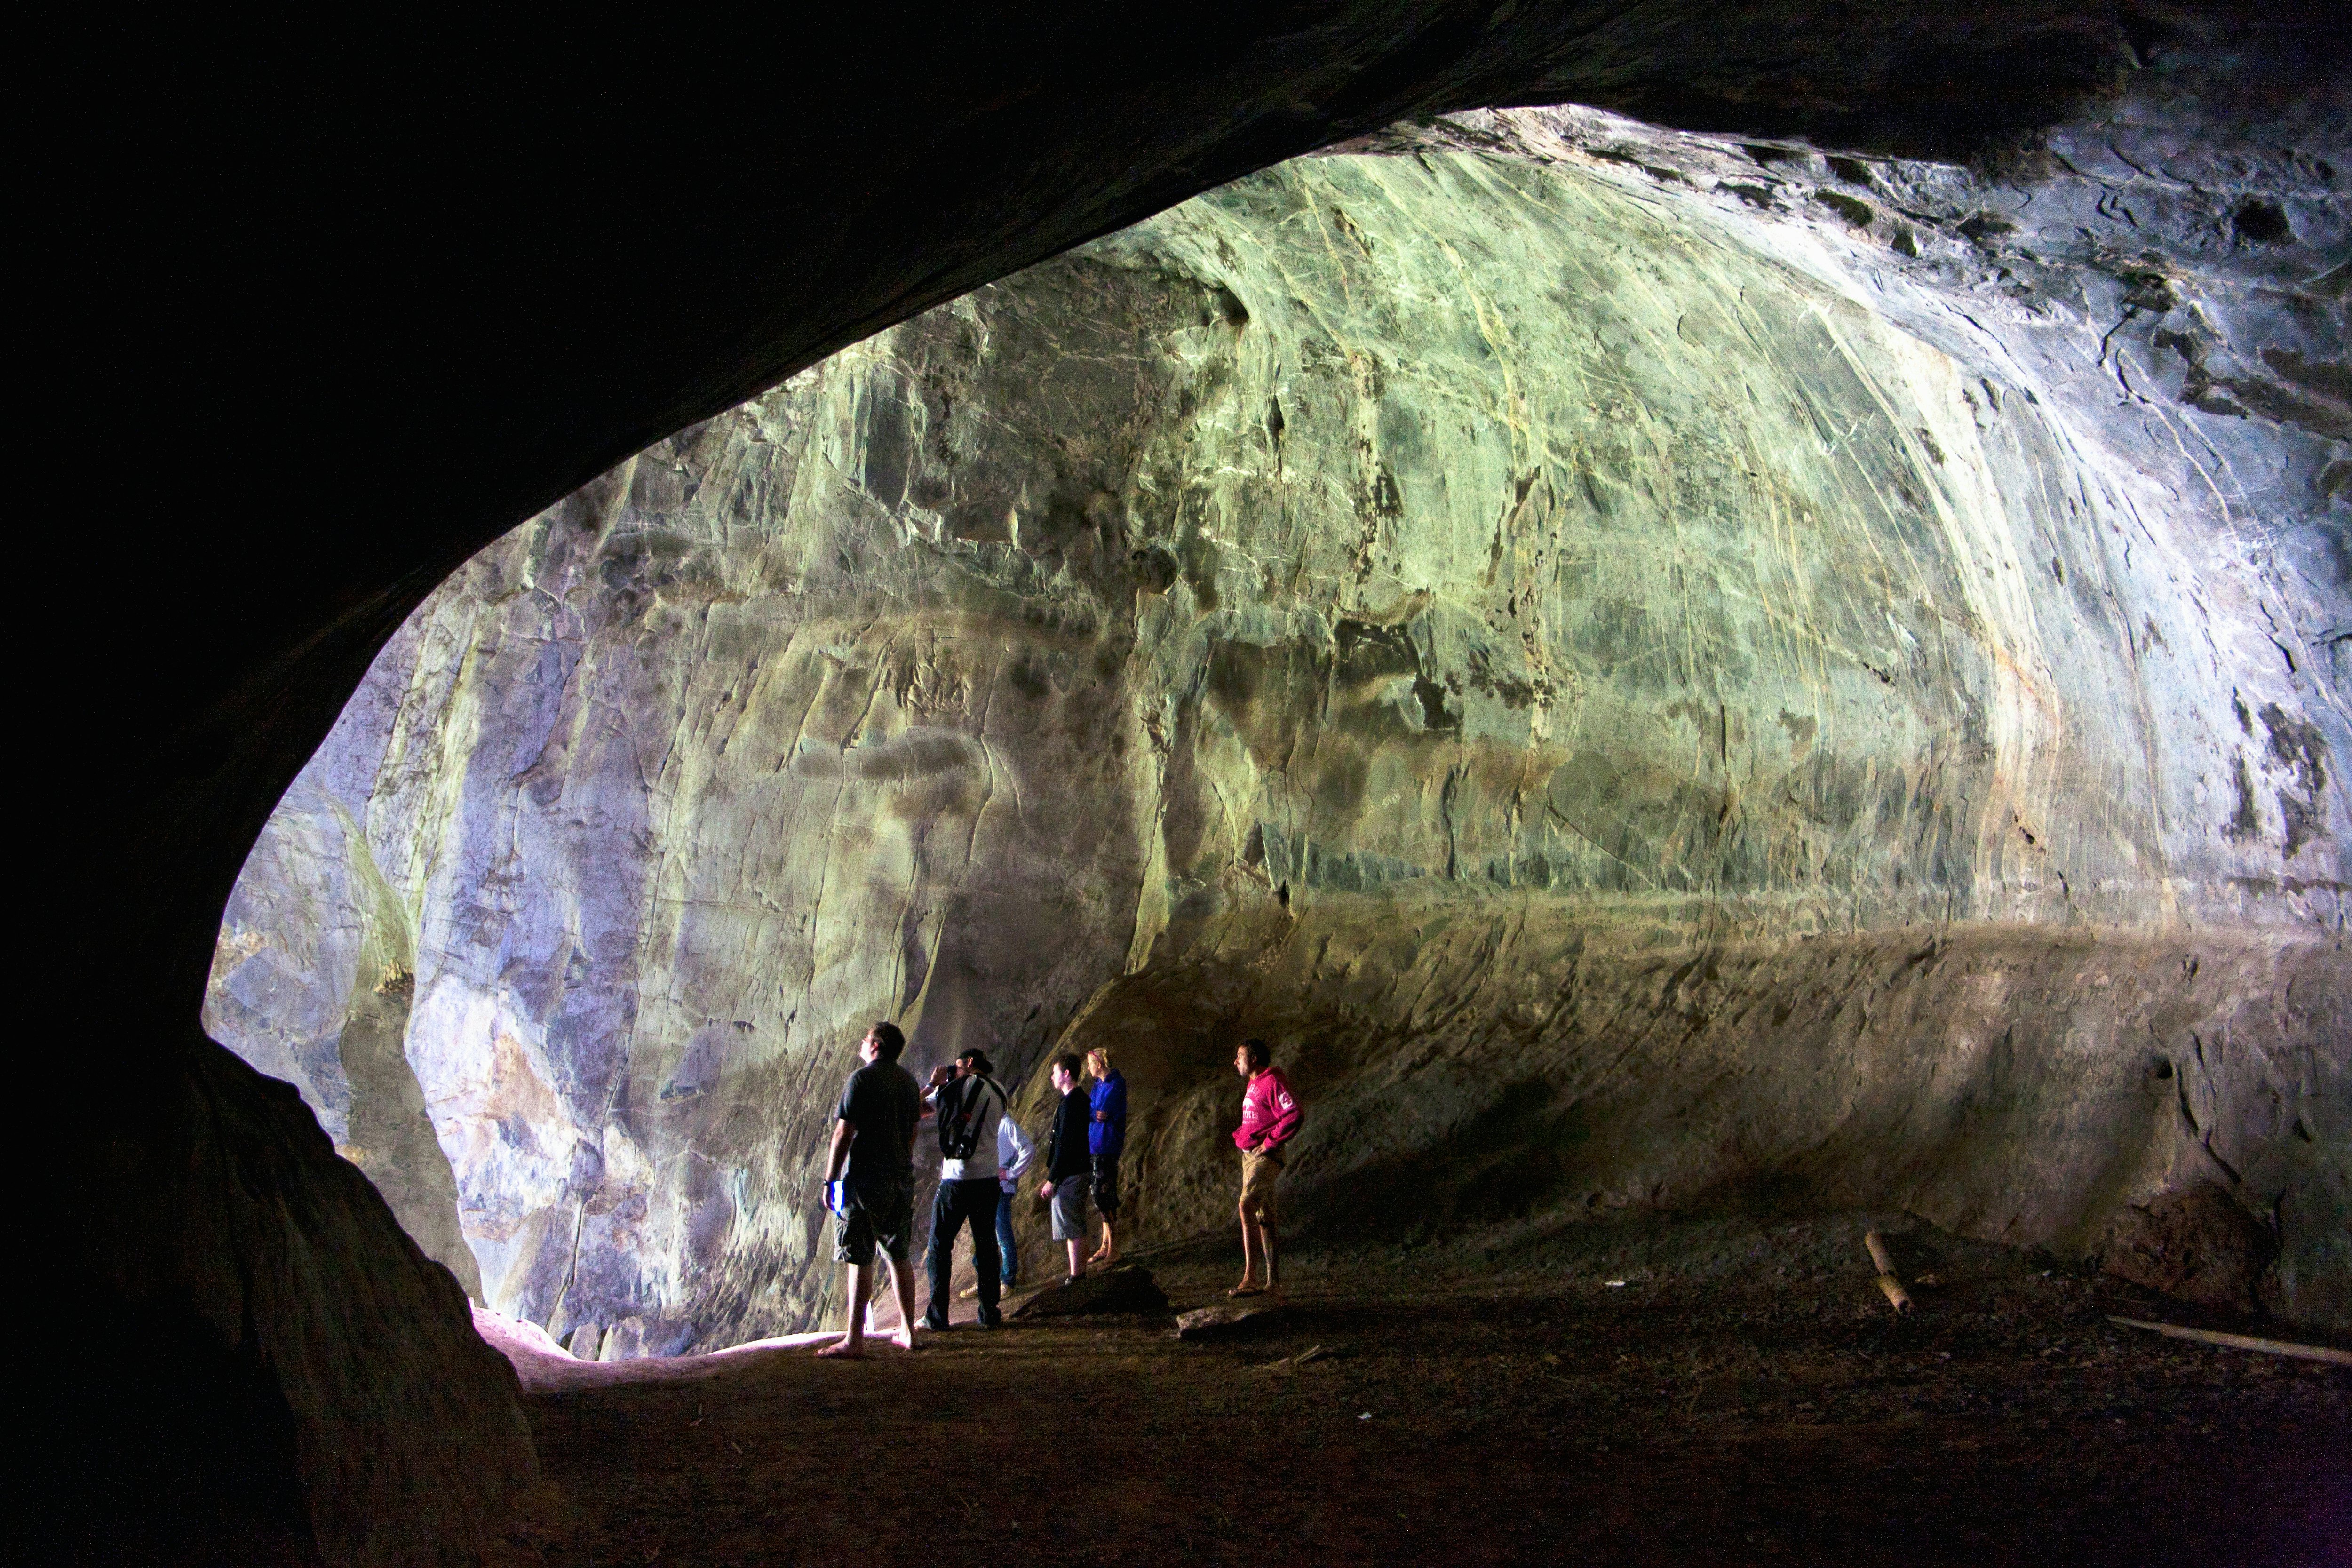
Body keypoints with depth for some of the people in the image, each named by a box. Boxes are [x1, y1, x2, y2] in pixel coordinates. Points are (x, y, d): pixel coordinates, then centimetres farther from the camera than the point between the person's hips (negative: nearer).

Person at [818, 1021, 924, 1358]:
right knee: (899, 1257, 14)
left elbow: (844, 1133, -14)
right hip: (902, 1179, 7)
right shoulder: (908, 1080, 11)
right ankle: (908, 1333, 18)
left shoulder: (862, 1079, -11)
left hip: (865, 1179, -7)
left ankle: (854, 1340, -5)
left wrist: (830, 1181, -10)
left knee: (860, 1260, -5)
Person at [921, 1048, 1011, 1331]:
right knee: (986, 1244, 12)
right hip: (989, 1178, 5)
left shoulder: (960, 1087, -6)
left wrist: (934, 1083, 11)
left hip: (957, 1178, -4)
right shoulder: (998, 1092, 9)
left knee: (940, 1246, 5)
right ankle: (990, 1313, 12)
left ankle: (937, 1316, 3)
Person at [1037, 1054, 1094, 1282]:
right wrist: (1052, 1176, 23)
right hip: (1081, 1170, 10)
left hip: (1069, 1176, -10)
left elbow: (1064, 1145, -21)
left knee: (1073, 1229, -4)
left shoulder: (1069, 1104, -19)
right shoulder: (1081, 1099, 13)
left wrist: (1052, 1180, -17)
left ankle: (1076, 1276, 0)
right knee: (1077, 1228, 15)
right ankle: (1080, 1274, 21)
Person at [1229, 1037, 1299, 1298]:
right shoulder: (1254, 1085, 18)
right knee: (1263, 1217, 10)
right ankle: (1271, 1281, 13)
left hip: (1265, 1157, -10)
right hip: (1249, 1155, 10)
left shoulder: (1273, 1083, -13)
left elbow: (1293, 1116, -25)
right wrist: (1242, 1136, 17)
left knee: (1247, 1205, -25)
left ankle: (1250, 1277, -26)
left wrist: (1270, 1142, -21)